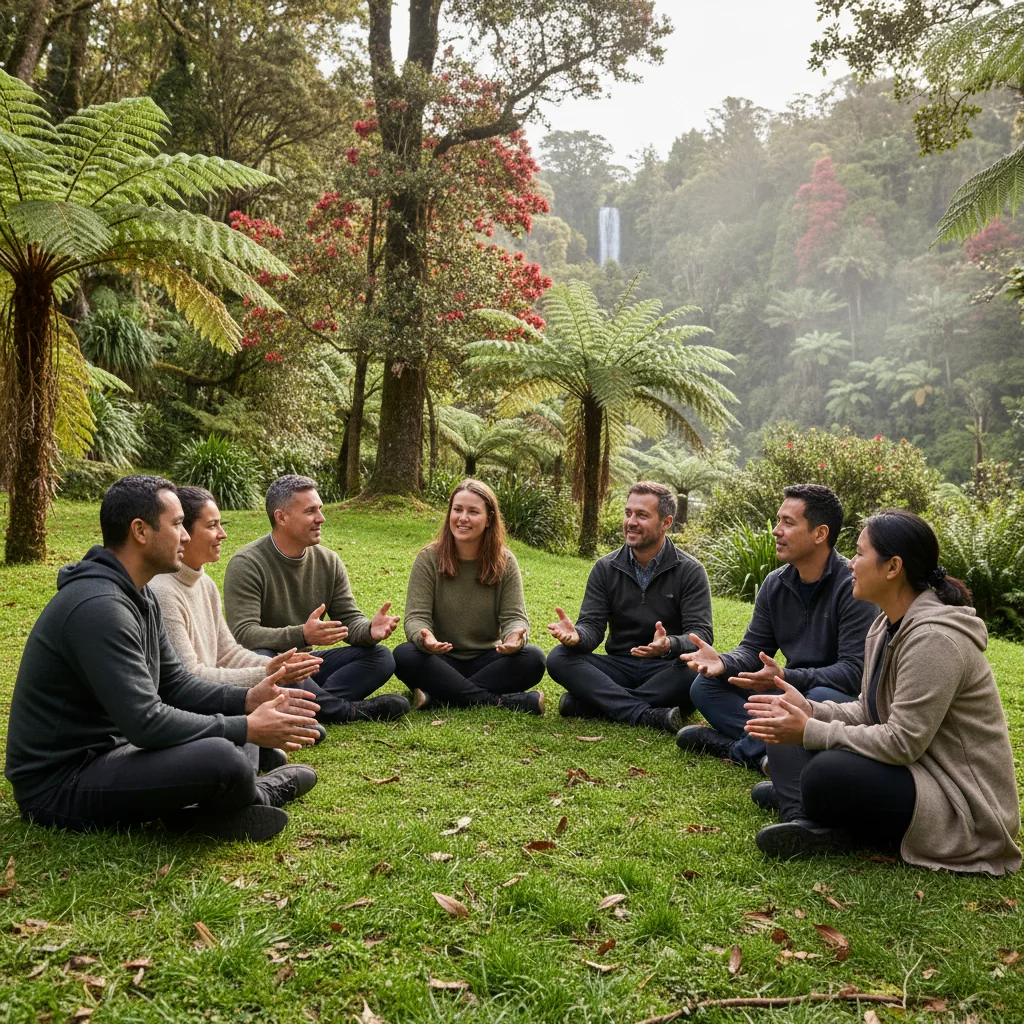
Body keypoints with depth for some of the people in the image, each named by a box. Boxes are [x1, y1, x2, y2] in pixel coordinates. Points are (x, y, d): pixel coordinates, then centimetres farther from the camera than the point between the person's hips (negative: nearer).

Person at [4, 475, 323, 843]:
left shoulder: (138, 597, 8)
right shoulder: (98, 607, -25)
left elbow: (175, 685, 13)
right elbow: (145, 723, -28)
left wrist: (247, 699, -3)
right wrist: (248, 729, -21)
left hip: (106, 750, 11)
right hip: (59, 783, -11)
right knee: (221, 758, -29)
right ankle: (258, 795, 3)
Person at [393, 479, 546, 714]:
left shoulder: (504, 562, -1)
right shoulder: (428, 559, -5)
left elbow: (514, 617, -6)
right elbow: (416, 617, -11)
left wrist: (515, 638, -33)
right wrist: (424, 638, -37)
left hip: (486, 662, 1)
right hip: (441, 662, -1)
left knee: (533, 658, -26)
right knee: (404, 655, -32)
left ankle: (436, 697, -29)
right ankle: (499, 701, -31)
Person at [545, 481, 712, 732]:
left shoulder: (690, 571, -4)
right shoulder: (605, 568, 5)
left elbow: (701, 634, -12)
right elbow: (592, 625, -2)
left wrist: (670, 645, -36)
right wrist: (576, 635, -28)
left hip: (665, 670, -2)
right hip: (619, 668, 3)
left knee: (696, 669, -35)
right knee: (559, 658, -22)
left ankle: (587, 704, -31)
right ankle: (647, 715, -35)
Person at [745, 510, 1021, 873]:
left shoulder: (933, 639, -24)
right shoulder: (887, 627, 6)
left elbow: (903, 742, -26)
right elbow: (867, 712, 10)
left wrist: (810, 731, -22)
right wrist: (808, 710, -6)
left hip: (962, 802, -10)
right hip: (914, 769, 10)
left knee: (827, 773, -34)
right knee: (786, 729, 2)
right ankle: (805, 820, -17)